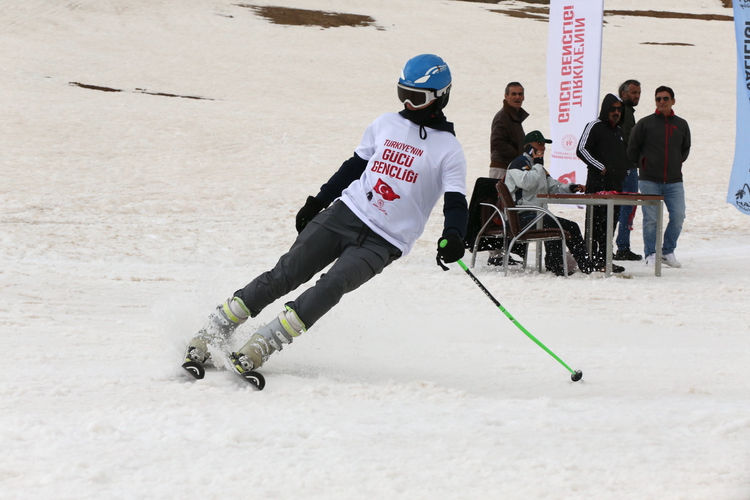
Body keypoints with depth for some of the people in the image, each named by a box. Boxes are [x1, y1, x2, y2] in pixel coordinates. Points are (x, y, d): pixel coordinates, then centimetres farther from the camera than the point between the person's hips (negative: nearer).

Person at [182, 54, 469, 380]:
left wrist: (453, 237, -28)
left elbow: (456, 204, -8)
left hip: (383, 242, -4)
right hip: (345, 213, 4)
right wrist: (316, 202, 21)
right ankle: (209, 337, -6)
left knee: (331, 286, -26)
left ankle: (256, 351, -29)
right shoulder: (385, 125, 13)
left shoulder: (448, 150, 0)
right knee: (284, 275, -9)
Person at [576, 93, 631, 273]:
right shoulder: (594, 127, -3)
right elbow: (581, 150, -12)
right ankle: (591, 259, -10)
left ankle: (603, 258, 12)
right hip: (597, 185, -8)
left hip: (616, 184, 8)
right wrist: (600, 167, -12)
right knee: (596, 222, -10)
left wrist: (624, 171, 16)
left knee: (611, 221, 7)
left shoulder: (619, 131, 22)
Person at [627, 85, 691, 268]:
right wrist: (643, 165, 9)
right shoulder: (645, 123, 1)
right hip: (649, 181, -3)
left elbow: (686, 149, 24)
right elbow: (632, 149, 8)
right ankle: (650, 254, 6)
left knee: (678, 217, -4)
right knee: (651, 218, -4)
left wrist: (676, 164, 15)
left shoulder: (681, 125, 10)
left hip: (674, 181, 3)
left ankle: (668, 252, 11)